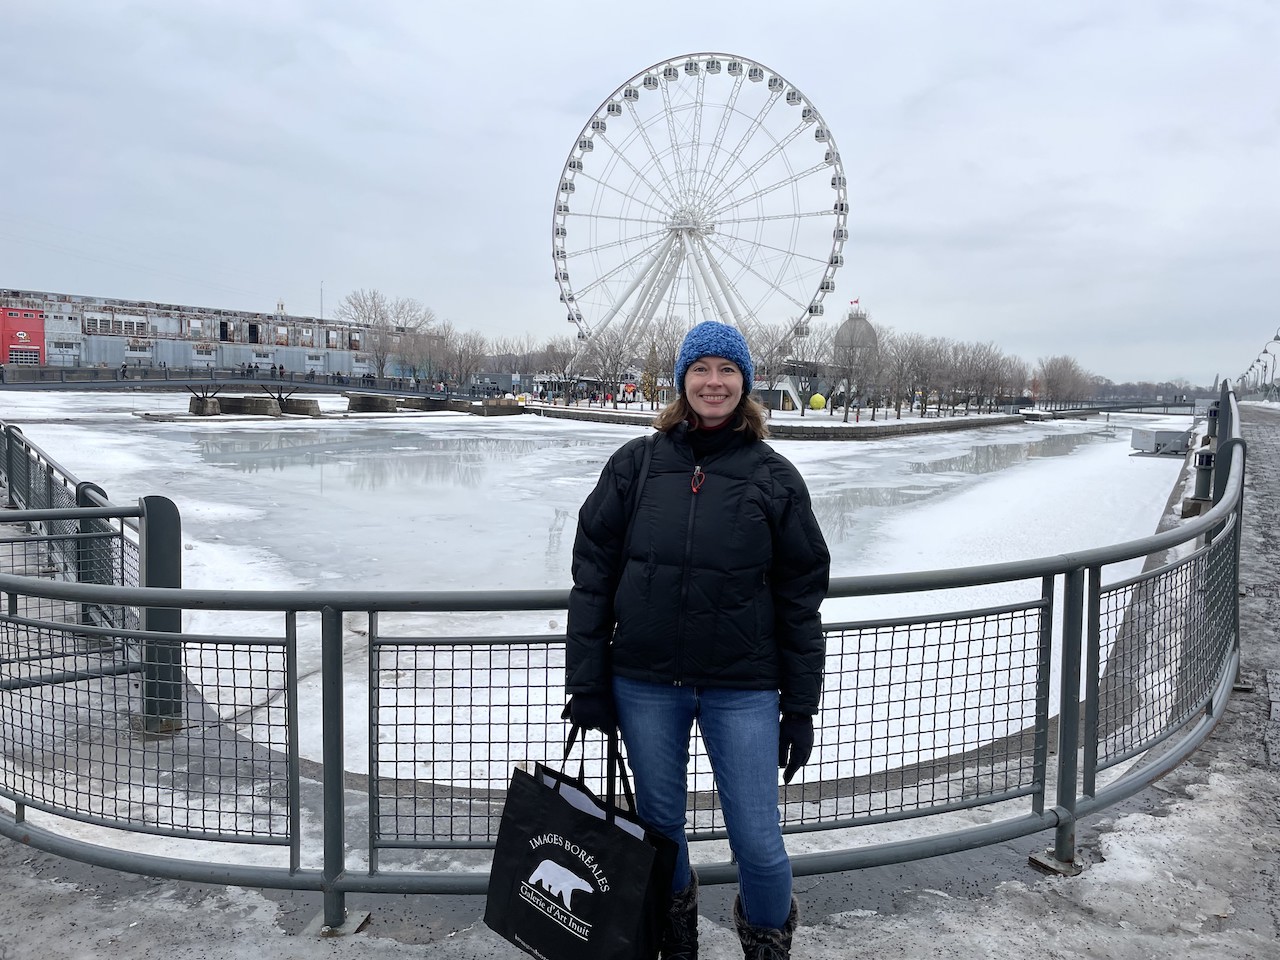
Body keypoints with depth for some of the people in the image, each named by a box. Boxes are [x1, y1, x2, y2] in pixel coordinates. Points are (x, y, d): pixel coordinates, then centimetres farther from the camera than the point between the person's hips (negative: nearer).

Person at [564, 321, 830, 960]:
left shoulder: (774, 477, -1)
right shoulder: (636, 464, 0)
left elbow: (800, 597, 1)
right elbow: (592, 573, 1)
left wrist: (800, 708, 1)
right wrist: (586, 681, -2)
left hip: (742, 689, -1)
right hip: (645, 684, 1)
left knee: (757, 842, 1)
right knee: (660, 824, 17)